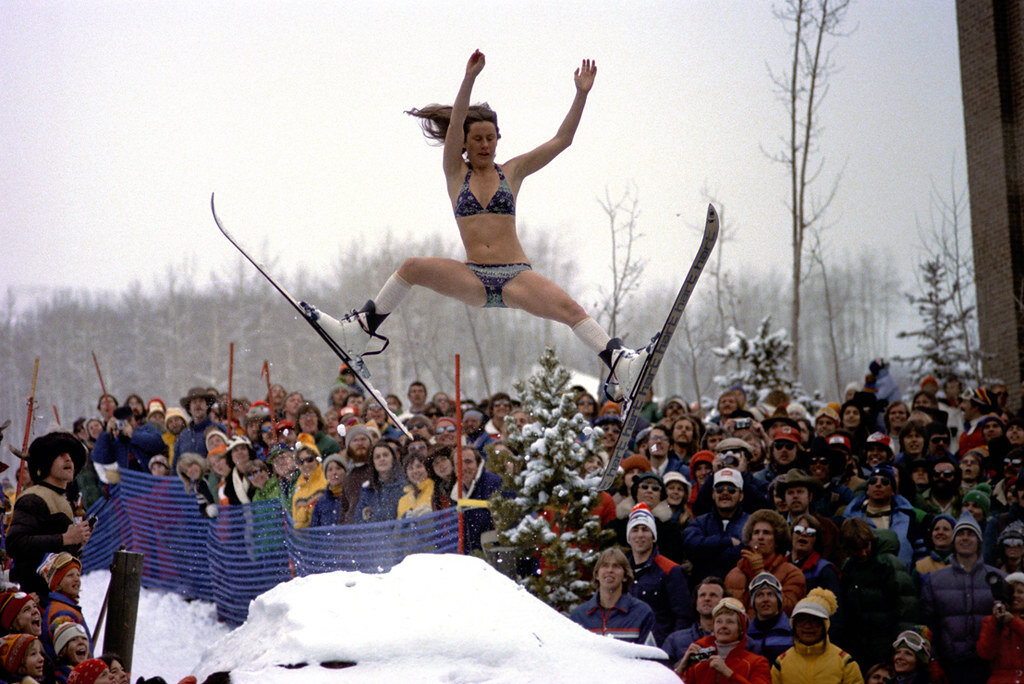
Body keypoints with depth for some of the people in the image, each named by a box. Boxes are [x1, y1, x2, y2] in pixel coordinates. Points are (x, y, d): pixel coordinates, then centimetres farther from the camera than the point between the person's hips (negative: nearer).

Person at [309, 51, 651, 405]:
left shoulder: (512, 171, 12)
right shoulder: (456, 173, 11)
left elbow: (561, 140, 8)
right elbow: (453, 126, -4)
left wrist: (581, 95, -2)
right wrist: (469, 79, -17)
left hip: (515, 276, -1)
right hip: (473, 279, 1)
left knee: (568, 308, -26)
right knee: (412, 268, -19)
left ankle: (621, 365, -33)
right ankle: (358, 332, -11)